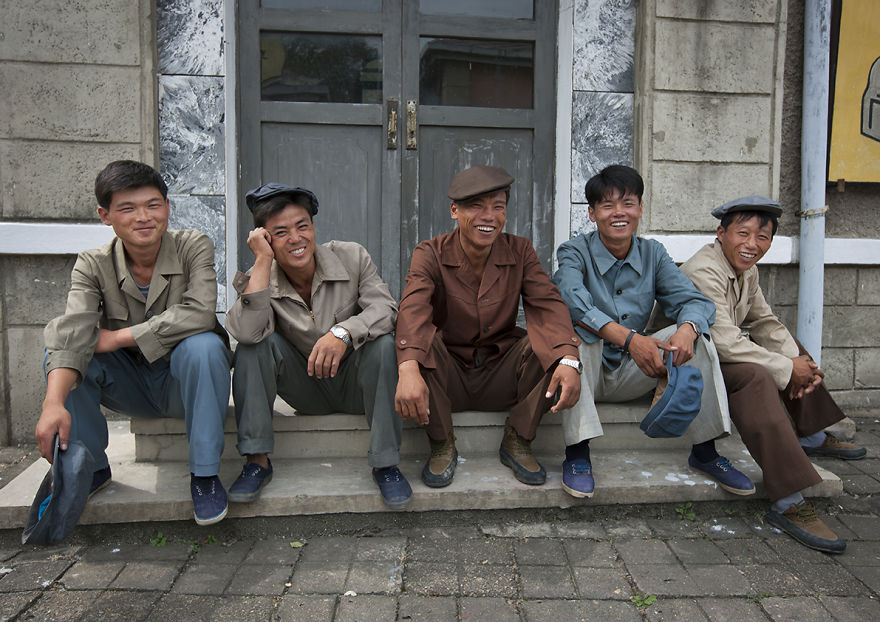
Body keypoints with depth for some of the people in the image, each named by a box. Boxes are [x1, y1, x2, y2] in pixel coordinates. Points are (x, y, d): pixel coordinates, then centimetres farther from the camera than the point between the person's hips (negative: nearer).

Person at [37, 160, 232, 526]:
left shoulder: (193, 247, -12)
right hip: (131, 388, 3)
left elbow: (198, 314, -28)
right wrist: (54, 403, -39)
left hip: (185, 384, -2)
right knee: (58, 347, -18)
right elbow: (73, 330, -23)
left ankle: (204, 474, -19)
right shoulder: (92, 266, -6)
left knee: (203, 345, -34)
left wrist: (117, 337, -24)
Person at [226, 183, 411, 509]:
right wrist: (263, 261, -27)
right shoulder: (260, 278, -8)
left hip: (355, 384, 0)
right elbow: (246, 332, -27)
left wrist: (344, 332, -40)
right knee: (255, 344, -22)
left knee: (383, 344, -31)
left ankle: (385, 463, -20)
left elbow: (384, 307, -21)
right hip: (305, 391, 1)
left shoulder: (352, 257, -10)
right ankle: (257, 460, -16)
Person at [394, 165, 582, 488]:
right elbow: (413, 309, -27)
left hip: (501, 377, 2)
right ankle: (442, 445, -11)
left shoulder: (520, 251, 0)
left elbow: (547, 305, -15)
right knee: (419, 340, -31)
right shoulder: (430, 253, -8)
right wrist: (408, 369, -47)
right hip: (447, 377, -1)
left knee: (552, 345, -23)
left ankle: (517, 441, -5)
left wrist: (569, 360, -35)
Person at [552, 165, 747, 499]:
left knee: (695, 336, -15)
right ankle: (577, 453, -29)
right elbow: (573, 302, -28)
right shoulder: (574, 252, -8)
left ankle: (705, 452, -7)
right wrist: (628, 338, -42)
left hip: (631, 374, 4)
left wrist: (687, 329, -32)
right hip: (586, 373, -3)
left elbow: (693, 299, -7)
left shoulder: (652, 253, 5)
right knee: (578, 335, -34)